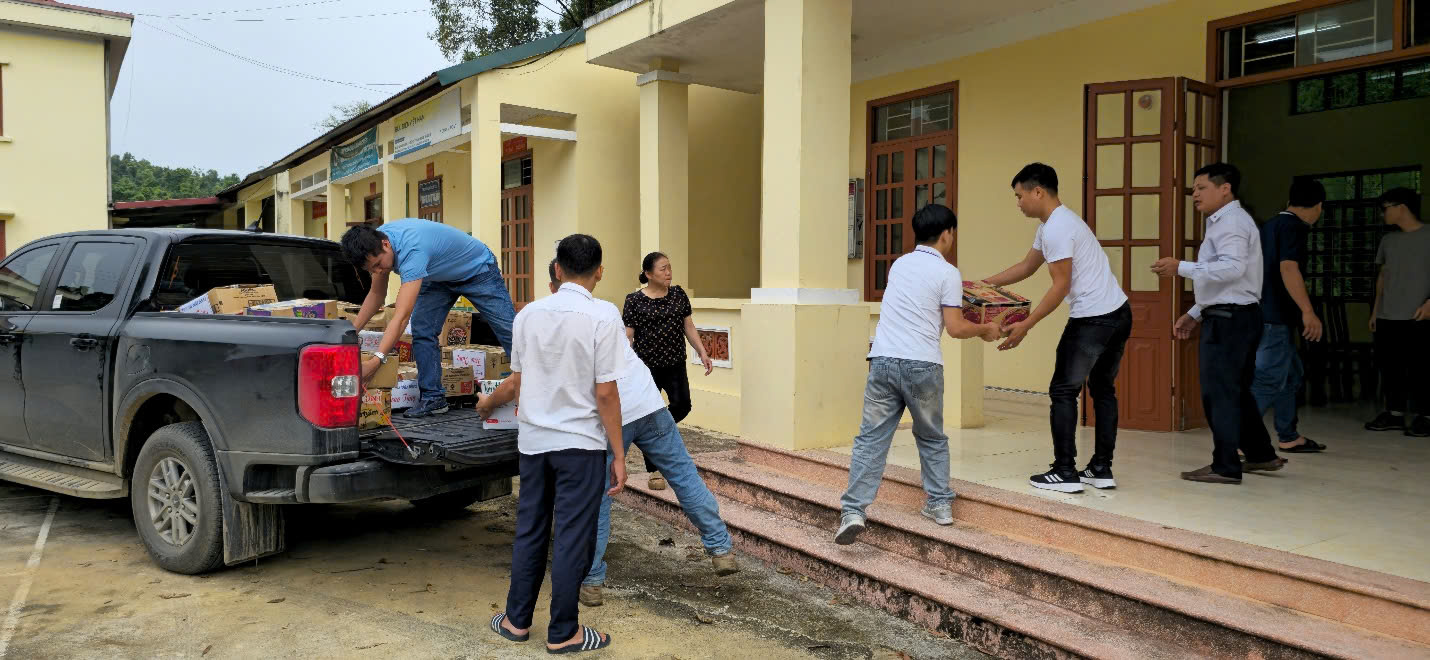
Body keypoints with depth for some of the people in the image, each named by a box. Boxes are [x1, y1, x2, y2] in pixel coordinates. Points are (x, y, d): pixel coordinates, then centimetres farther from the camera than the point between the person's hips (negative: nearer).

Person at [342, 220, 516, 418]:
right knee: (422, 331, -7)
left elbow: (402, 316, -50)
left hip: (477, 270, -7)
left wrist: (376, 361, -56)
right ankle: (433, 398, 0)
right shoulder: (375, 243, -18)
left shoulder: (411, 250, -43)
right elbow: (376, 294, -2)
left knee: (508, 330, -6)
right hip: (440, 277, 7)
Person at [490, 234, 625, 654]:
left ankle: (517, 619, 28)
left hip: (533, 439, 5)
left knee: (529, 531, 17)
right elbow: (605, 392, -15)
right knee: (572, 539, 5)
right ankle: (563, 633, 16)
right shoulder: (603, 315, -13)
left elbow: (516, 381, 9)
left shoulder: (529, 314, 2)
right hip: (580, 443, -5)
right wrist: (618, 455, -8)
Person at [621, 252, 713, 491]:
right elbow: (627, 336, -5)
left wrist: (702, 353, 3)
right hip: (647, 366, -3)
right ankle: (654, 471, 14)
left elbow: (689, 327, 11)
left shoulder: (678, 294, 6)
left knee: (682, 404, -15)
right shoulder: (635, 300, -5)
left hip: (675, 364, 3)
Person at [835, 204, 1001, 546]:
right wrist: (985, 330, 16)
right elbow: (955, 328, -4)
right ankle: (940, 505, 25)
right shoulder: (947, 273, 0)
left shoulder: (899, 264, 16)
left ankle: (853, 511, -8)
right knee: (932, 438, 17)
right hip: (922, 366, -3)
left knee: (871, 438, 1)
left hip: (883, 361, 3)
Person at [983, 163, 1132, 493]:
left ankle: (1065, 472, 2)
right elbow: (1026, 267, 25)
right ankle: (1101, 469, 20)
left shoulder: (1056, 229, -16)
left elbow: (1060, 286, -18)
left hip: (1093, 319, -11)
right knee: (1103, 390, 15)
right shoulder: (1054, 223, 17)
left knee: (1063, 391, -1)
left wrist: (1025, 325, -16)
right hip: (1119, 313, 11)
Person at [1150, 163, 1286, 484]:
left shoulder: (1232, 221, -12)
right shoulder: (1222, 223, 20)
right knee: (1237, 392, 19)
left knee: (1219, 393, -5)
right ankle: (1261, 454, 30)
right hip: (1231, 316, 11)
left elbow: (1232, 268, -27)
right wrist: (1194, 314, 19)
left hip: (1230, 319, -11)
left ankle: (1225, 467, 0)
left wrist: (1182, 267, -24)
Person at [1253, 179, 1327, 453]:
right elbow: (1288, 268, -24)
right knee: (1270, 379, -11)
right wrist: (1308, 311, -27)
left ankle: (1288, 437, 24)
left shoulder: (1272, 224, 17)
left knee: (1291, 374, 17)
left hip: (1267, 313, 10)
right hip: (1275, 317, -10)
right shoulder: (1293, 226, -11)